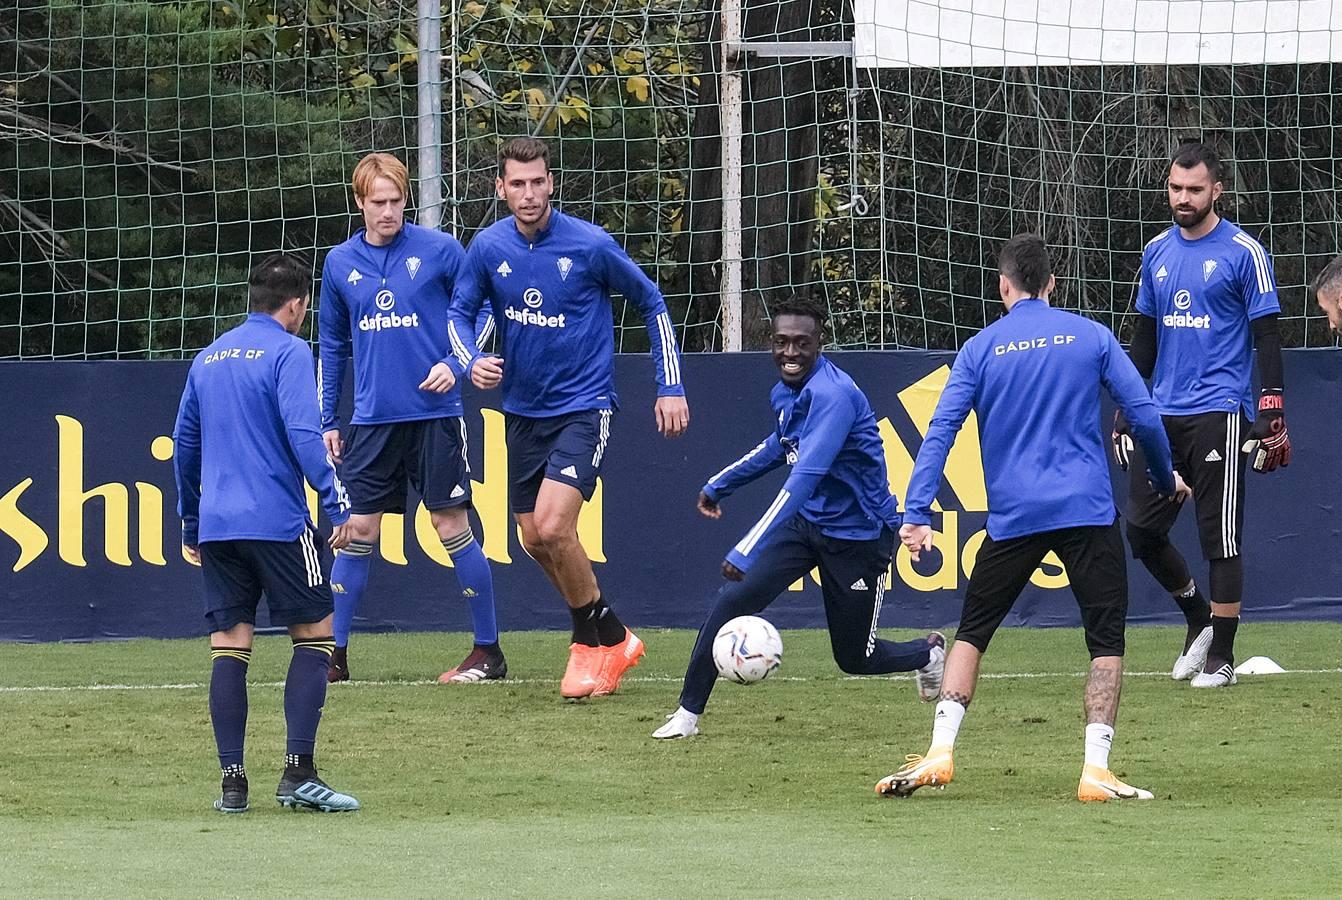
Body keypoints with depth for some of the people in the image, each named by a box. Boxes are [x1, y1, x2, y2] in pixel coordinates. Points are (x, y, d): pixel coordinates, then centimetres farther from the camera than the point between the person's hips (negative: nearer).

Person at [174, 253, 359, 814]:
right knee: (314, 637, 4)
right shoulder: (288, 353, -5)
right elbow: (303, 435, -17)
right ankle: (298, 773, -6)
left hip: (217, 526, 6)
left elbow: (184, 445, 21)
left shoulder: (208, 358, 16)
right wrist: (336, 504, -16)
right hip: (278, 521, -6)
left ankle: (232, 781, 0)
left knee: (229, 650, 5)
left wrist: (190, 523, 30)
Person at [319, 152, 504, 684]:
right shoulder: (340, 264, 7)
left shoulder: (439, 250, -4)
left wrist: (456, 364, -12)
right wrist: (327, 420, 12)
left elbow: (482, 313, 4)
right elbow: (332, 345, 15)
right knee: (358, 531, 2)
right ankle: (334, 654, 7)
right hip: (371, 420, 3)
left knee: (452, 527, -2)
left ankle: (488, 650, 7)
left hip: (434, 414, -3)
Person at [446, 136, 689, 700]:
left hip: (583, 407, -5)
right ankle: (607, 641, 29)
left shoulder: (590, 245, -13)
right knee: (535, 540, 10)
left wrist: (671, 388, 0)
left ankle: (604, 639, 1)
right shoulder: (488, 248, -4)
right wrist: (471, 363, -13)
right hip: (522, 410, 5)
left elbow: (650, 302, 1)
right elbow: (460, 313, 9)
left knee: (553, 528, -20)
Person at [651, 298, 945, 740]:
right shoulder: (785, 393, 0)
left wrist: (747, 550, -45)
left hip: (858, 534, -6)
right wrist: (721, 484, 28)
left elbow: (805, 478, -39)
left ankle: (928, 653, 39)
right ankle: (688, 712, -8)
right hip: (806, 522, 7)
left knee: (855, 659, 6)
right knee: (733, 599, -15)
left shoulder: (833, 395, -29)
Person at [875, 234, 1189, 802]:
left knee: (971, 633, 15)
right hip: (1089, 513, -1)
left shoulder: (980, 349, 5)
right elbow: (1143, 414, 4)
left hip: (1013, 517, 1)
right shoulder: (1091, 336, 4)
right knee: (1106, 642, 6)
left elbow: (941, 431, -3)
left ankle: (939, 753, 3)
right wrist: (1167, 480, 20)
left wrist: (917, 513, -5)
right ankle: (1096, 771, -6)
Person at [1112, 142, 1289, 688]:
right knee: (1142, 529, 3)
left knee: (1220, 537, -4)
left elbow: (1266, 336, -5)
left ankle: (1220, 657, 4)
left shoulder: (1243, 253, -4)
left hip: (1219, 413, -6)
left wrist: (1272, 413, -12)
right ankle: (1198, 617, 24)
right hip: (1162, 414, 6)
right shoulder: (1157, 252, 12)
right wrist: (1126, 410, 16)